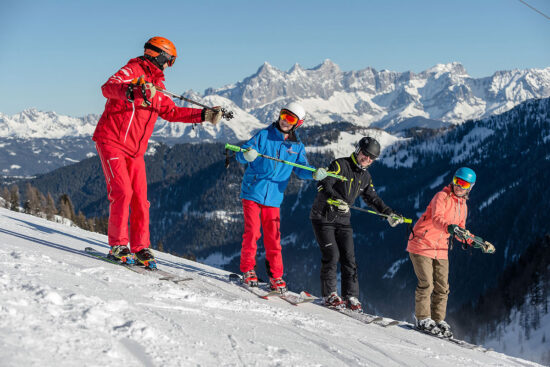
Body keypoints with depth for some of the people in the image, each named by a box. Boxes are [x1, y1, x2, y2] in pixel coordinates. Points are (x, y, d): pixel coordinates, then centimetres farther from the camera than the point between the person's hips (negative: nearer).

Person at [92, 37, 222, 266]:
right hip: (112, 142, -8)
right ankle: (118, 245, -8)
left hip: (135, 151, 8)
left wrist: (205, 115, 14)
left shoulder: (156, 87, 15)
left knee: (140, 198, 2)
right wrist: (132, 90, -49)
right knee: (122, 192, -16)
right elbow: (108, 88, -29)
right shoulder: (131, 72, -10)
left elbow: (172, 112, 21)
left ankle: (140, 247, 9)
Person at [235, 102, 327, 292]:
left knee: (273, 237, 3)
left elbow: (300, 169, 10)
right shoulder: (264, 135, -2)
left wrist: (314, 173, -12)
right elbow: (241, 154, -6)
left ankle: (275, 276, 12)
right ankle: (248, 270, 8)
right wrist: (247, 154, -31)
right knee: (252, 232, -7)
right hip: (252, 192, -2)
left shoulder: (297, 146, 7)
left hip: (273, 198, 3)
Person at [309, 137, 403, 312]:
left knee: (349, 258, -1)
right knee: (332, 255, -13)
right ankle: (330, 294, -5)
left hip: (343, 220, 6)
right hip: (323, 217, -6)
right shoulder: (340, 165, -11)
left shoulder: (365, 177, 10)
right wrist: (336, 200, -38)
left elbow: (372, 198, 23)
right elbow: (323, 185, -22)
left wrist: (389, 214, 16)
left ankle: (351, 296, 4)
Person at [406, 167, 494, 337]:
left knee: (442, 288, 6)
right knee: (426, 284, -11)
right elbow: (437, 219, -28)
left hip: (440, 250, 7)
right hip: (421, 245, -7)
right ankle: (422, 319, 0)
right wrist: (450, 227, -47)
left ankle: (438, 320, 16)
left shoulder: (463, 206, 13)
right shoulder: (442, 196, -11)